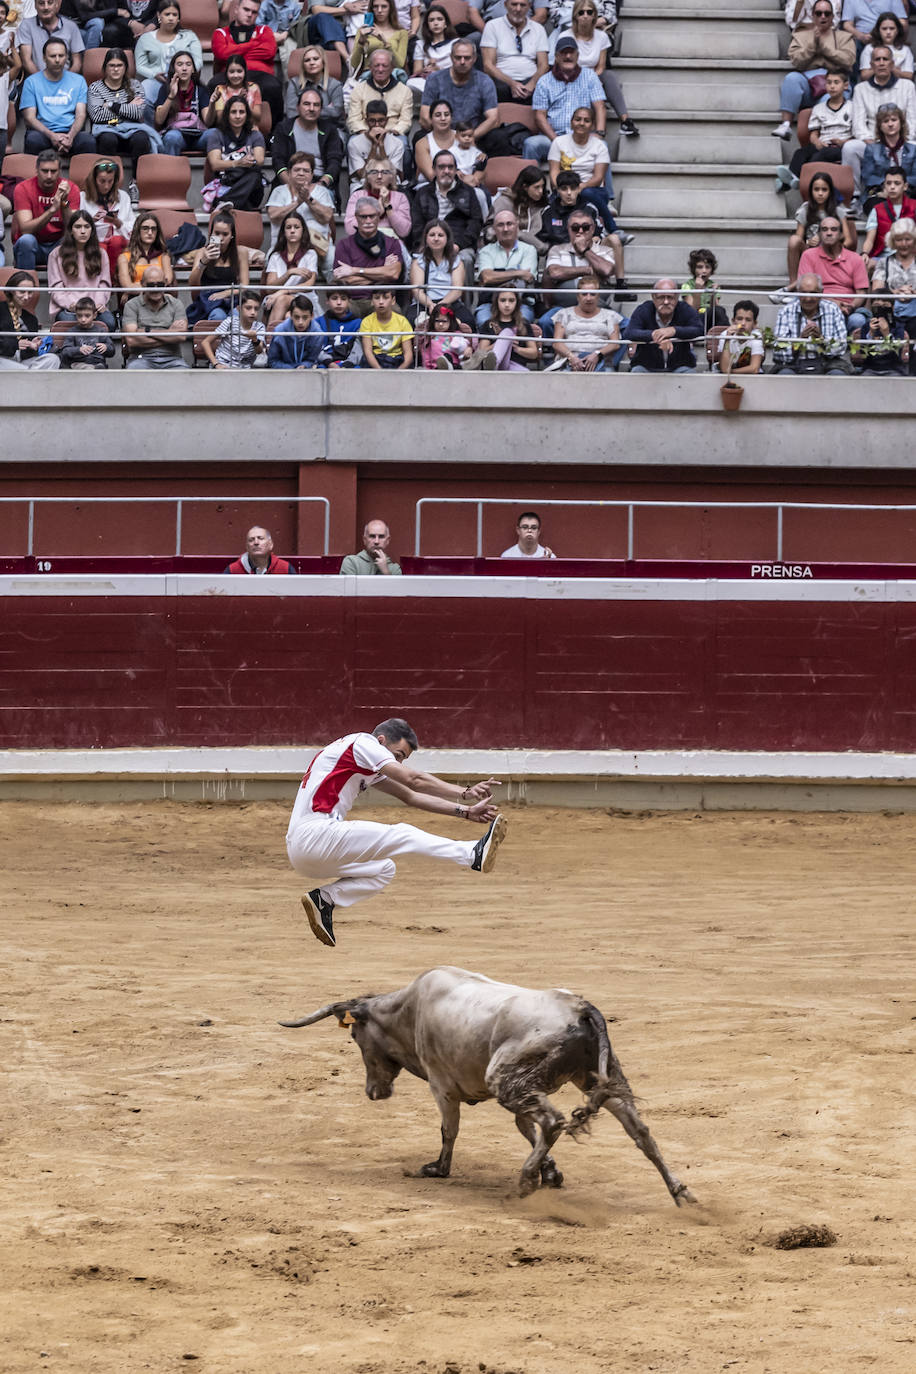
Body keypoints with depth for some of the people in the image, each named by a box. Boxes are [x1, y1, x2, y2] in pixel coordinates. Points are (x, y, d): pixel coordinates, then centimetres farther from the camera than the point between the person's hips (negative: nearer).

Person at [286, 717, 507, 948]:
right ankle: (474, 855, -19)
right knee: (402, 836, -10)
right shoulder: (363, 742, -2)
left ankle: (325, 898, 3)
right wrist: (465, 794, -11)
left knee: (383, 869, 20)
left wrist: (465, 811, 13)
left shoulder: (369, 769, 25)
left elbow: (410, 796, 21)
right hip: (315, 833, -10)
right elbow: (413, 780, -11)